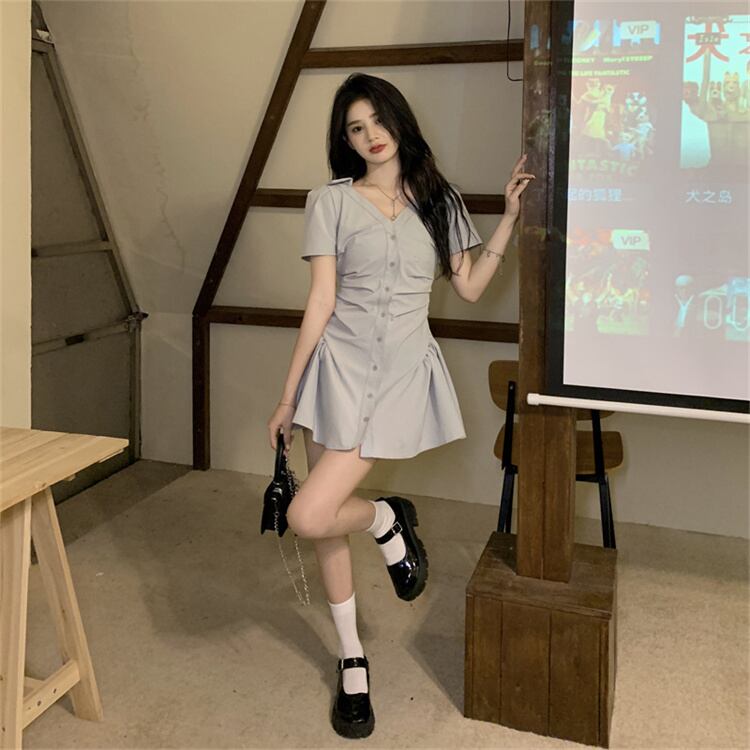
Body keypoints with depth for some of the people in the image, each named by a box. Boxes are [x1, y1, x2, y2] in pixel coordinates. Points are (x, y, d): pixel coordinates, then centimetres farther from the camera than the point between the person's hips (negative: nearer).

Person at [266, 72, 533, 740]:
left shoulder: (439, 201, 11)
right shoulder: (332, 201, 4)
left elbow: (470, 287, 9)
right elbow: (321, 301, 1)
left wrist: (510, 216, 4)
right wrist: (288, 397, -2)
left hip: (404, 372, -1)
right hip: (339, 365, 1)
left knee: (310, 516, -18)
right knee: (326, 515, 7)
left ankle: (388, 518, 15)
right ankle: (352, 659, 27)